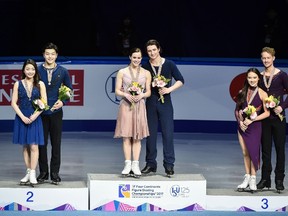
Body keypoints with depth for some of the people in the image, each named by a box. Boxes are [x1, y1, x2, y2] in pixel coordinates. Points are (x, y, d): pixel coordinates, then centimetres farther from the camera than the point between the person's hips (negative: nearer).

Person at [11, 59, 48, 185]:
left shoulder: (40, 84, 2)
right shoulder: (18, 84, 4)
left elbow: (44, 103, -1)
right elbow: (14, 103, 2)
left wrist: (34, 116, -11)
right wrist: (23, 117, -9)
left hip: (35, 118, -1)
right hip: (22, 118, 1)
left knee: (34, 146, -7)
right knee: (25, 146, 6)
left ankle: (33, 174, -5)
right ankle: (28, 172, 12)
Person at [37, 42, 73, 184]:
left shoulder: (62, 71, 4)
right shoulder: (38, 70, 2)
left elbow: (69, 89, 10)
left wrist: (62, 102, -5)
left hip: (56, 112, 0)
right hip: (41, 112, 0)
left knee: (56, 144, 3)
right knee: (42, 143, 3)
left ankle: (55, 173, 10)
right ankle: (43, 172, 12)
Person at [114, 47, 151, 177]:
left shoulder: (146, 73, 7)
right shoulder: (122, 72, 4)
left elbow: (149, 92, 8)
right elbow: (117, 91, 3)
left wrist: (141, 95, -12)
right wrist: (126, 95, -15)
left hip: (139, 106, 1)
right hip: (126, 105, -1)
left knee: (137, 137, 1)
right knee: (126, 136, -1)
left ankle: (135, 165, 4)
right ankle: (128, 164, 3)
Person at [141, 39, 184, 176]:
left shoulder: (169, 64, -1)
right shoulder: (145, 67, 5)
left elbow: (180, 80, 2)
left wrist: (169, 89, -11)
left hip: (165, 102, -2)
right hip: (151, 102, 2)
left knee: (168, 133, -6)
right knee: (150, 134, 5)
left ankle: (169, 165, -2)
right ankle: (151, 164, 12)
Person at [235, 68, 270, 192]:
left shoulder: (262, 94, -6)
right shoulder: (242, 92, 5)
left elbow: (267, 113, -8)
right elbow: (237, 109, 10)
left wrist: (251, 120, -13)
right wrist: (240, 121, -6)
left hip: (254, 126, -3)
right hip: (242, 126, 3)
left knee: (253, 151, -5)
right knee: (245, 152, 7)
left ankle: (253, 179, 4)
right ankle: (247, 178, 15)